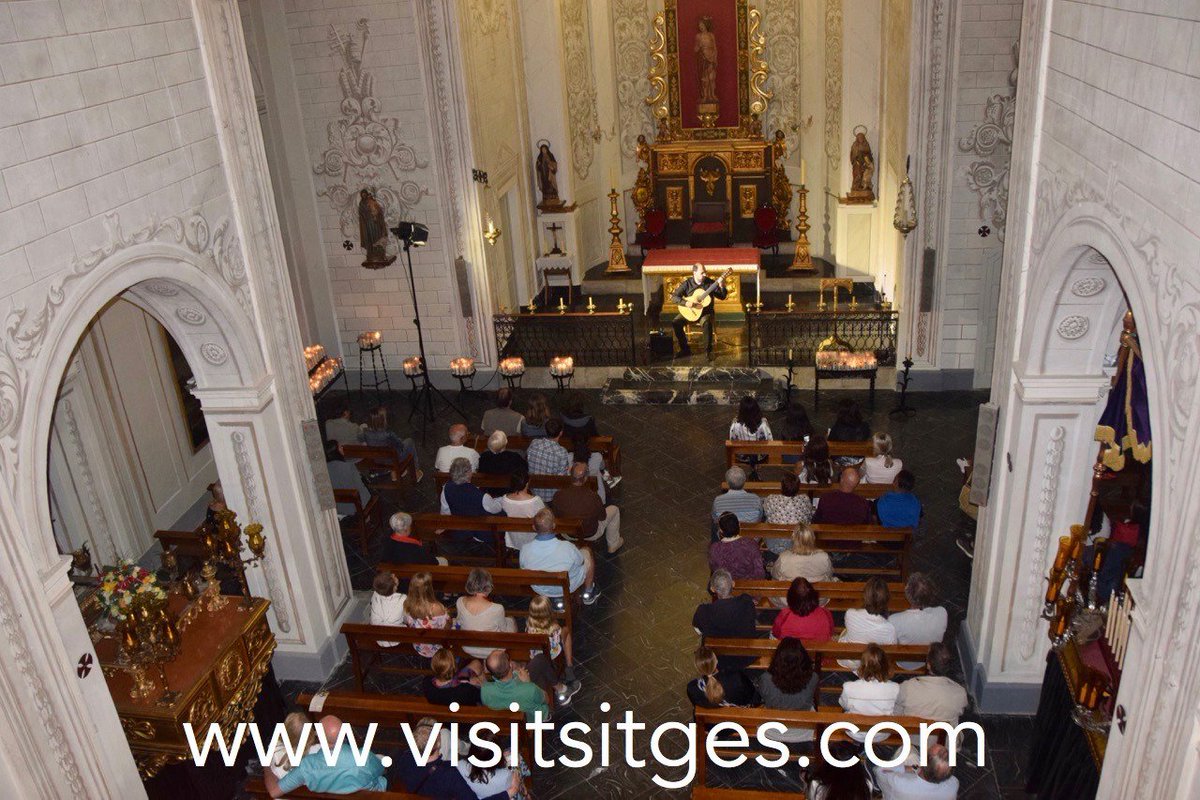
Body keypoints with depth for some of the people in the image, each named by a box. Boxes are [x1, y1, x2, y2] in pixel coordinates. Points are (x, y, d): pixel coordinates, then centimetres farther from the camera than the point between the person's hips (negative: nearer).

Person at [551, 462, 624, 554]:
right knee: (614, 509, 19)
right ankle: (613, 545, 34)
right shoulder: (593, 497, -31)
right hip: (590, 535, -3)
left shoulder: (558, 495, -26)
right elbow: (602, 518, -12)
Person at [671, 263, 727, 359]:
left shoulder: (710, 283, -3)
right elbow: (674, 296, -8)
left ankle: (708, 350, -19)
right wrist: (685, 303, -23)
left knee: (707, 323, -35)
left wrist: (722, 287, -19)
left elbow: (722, 297, 0)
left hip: (706, 312, -2)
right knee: (676, 323, -21)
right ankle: (685, 349, -6)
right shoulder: (687, 283, -4)